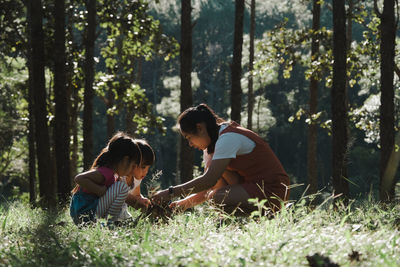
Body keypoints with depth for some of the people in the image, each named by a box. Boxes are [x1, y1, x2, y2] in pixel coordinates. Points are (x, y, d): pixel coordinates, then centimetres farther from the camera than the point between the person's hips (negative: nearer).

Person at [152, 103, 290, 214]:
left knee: (218, 197, -28)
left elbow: (209, 181, -24)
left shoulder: (229, 137, -17)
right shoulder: (214, 142, 13)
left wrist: (171, 192, -20)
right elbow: (208, 188, 13)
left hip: (272, 190, -10)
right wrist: (184, 203, 0)